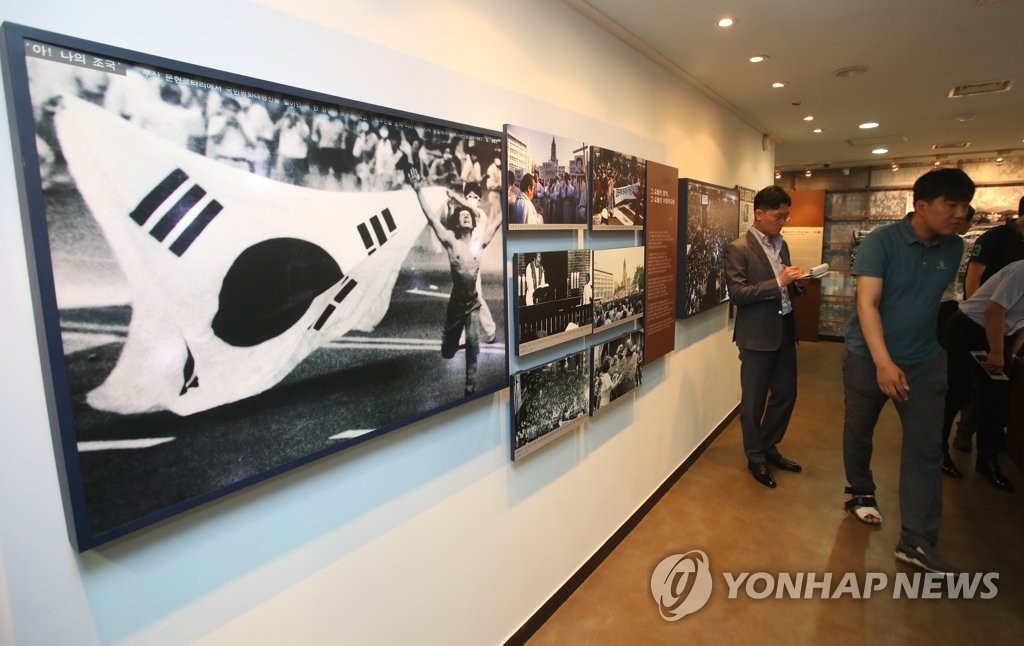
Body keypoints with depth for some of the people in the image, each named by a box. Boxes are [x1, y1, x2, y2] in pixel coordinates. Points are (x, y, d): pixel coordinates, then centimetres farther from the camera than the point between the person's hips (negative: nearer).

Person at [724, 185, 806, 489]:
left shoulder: (781, 244, 12)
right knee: (754, 400, 6)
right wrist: (778, 282, -24)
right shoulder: (738, 248, -12)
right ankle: (756, 458, 24)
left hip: (785, 329, 8)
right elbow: (737, 293, -19)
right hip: (757, 334, -7)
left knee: (786, 393, 16)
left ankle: (768, 447, 35)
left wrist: (796, 284, -1)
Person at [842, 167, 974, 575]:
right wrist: (883, 362, -30)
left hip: (925, 361, 4)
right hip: (868, 357, -4)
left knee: (926, 448, 1)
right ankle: (861, 494, 37)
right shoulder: (880, 242, -15)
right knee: (858, 432, 12)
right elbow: (867, 304, -23)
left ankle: (917, 542, 8)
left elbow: (934, 296, 15)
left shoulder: (954, 248, 1)